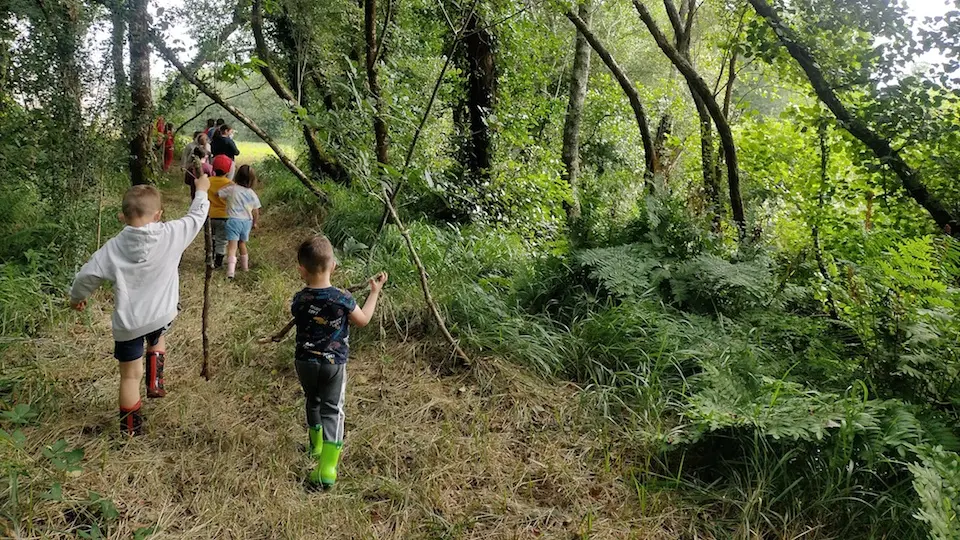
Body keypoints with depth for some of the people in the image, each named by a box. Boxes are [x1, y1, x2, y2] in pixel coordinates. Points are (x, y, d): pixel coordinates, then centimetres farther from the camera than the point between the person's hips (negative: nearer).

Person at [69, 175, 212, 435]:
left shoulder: (113, 247, -9)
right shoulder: (171, 234, -12)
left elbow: (87, 275, 0)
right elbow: (196, 217, 4)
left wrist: (77, 297, 21)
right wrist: (201, 191, 22)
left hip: (128, 322, -1)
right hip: (162, 315, 1)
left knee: (130, 375, 13)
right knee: (156, 338, 37)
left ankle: (131, 429, 24)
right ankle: (155, 383, 28)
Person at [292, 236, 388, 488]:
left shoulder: (299, 300, -11)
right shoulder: (343, 299, -17)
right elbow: (363, 320, -1)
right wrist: (375, 291, 8)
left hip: (305, 362, 3)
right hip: (334, 363, -2)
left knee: (313, 402, 25)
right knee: (332, 410, 4)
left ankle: (317, 445, 47)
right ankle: (327, 469, -4)